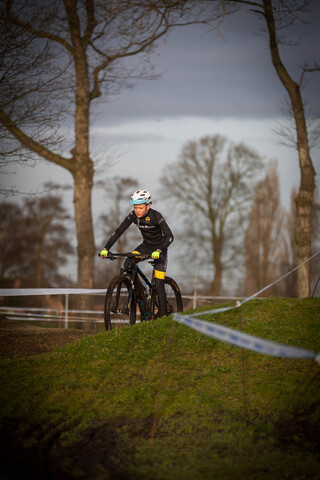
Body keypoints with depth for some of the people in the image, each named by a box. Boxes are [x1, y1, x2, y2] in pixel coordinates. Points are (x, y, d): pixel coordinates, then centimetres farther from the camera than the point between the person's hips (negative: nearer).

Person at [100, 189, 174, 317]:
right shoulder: (133, 215, -15)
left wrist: (159, 251, -49)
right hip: (146, 245, 5)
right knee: (128, 264, -22)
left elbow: (169, 236, -34)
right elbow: (118, 231, -13)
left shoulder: (155, 216, -27)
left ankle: (162, 315, -3)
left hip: (159, 249, -5)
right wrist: (106, 248, -25)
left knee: (158, 285, -12)